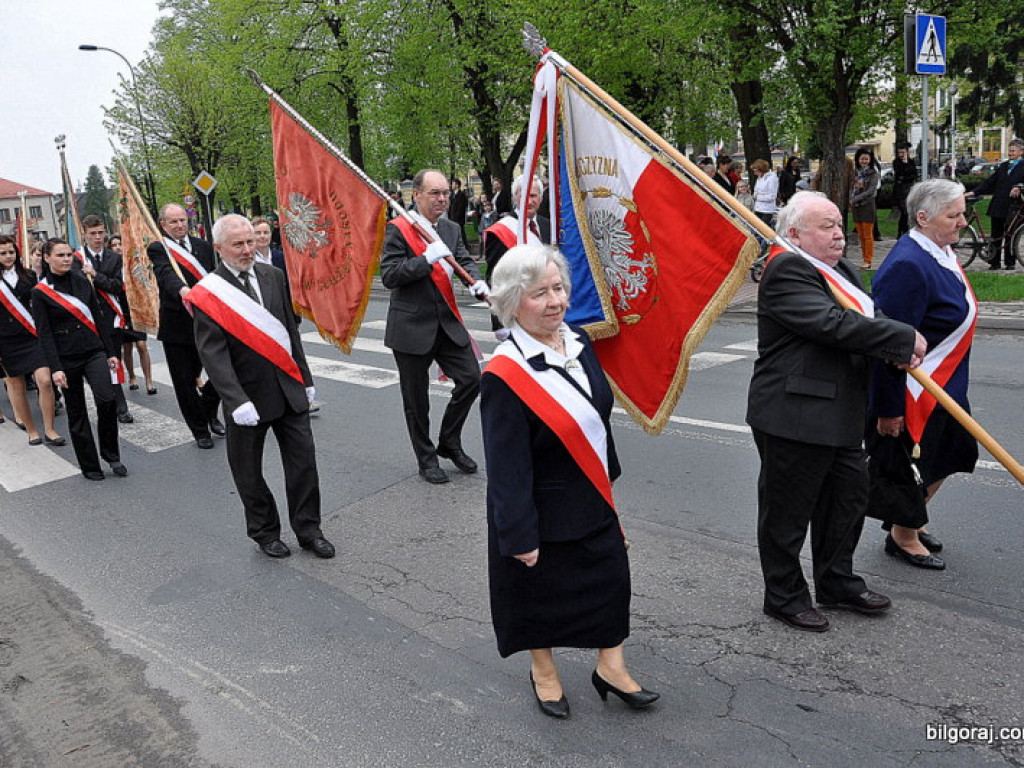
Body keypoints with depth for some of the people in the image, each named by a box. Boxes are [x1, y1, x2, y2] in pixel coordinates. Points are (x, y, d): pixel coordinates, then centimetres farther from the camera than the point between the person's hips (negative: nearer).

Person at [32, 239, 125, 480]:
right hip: (67, 358, -2)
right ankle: (89, 466, 18)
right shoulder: (40, 292, -3)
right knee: (76, 412, 6)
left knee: (107, 399, -18)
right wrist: (55, 368, -14)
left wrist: (111, 352, 10)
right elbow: (44, 334, -6)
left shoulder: (81, 281, 8)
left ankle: (111, 455, 1)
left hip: (94, 351, 2)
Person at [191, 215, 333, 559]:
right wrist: (236, 402, -24)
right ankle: (265, 532, 29)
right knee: (249, 471, 10)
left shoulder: (273, 276, 6)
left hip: (289, 390, 4)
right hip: (249, 397, -4)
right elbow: (212, 353, -15)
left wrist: (304, 377, 12)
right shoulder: (208, 294, -10)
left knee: (303, 461, 7)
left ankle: (308, 530, 22)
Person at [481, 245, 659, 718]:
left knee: (611, 577, 15)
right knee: (539, 589, 14)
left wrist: (608, 476, 17)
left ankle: (610, 666, 36)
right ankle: (543, 671, 40)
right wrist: (520, 535, -19)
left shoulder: (579, 345, -2)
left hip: (593, 500, 7)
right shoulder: (504, 376, -24)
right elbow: (506, 467, -22)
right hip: (542, 511, -6)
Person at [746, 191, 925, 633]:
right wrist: (903, 338, -16)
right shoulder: (787, 271, -16)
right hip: (794, 417, -10)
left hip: (841, 414, 10)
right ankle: (784, 597, 23)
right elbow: (833, 324, -26)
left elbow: (862, 320, 15)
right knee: (788, 513, 5)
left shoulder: (839, 269, 15)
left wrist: (897, 349, -7)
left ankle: (837, 583, 39)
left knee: (848, 498, 20)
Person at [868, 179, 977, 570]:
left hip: (946, 384, 10)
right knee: (914, 466, 7)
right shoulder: (907, 266, -27)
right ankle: (903, 537, 31)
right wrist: (889, 408, -25)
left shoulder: (941, 252, 6)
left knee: (952, 455, 21)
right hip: (916, 390, -10)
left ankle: (910, 521, 41)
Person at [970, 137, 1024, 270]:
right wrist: (974, 192, 5)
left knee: (1009, 236, 1)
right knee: (996, 236, 5)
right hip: (998, 206, 4)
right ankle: (994, 262, 10)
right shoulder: (1003, 166, 17)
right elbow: (990, 182, 15)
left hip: (1012, 207, -4)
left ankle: (1010, 263, 11)